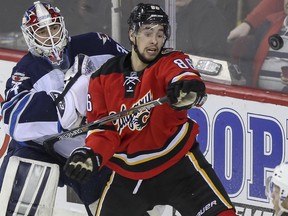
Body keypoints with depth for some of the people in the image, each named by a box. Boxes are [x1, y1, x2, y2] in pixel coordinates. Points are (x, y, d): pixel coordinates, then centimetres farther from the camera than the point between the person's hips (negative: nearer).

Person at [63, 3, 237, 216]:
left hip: (178, 164, -3)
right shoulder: (104, 78, 0)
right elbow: (103, 129, 2)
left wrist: (188, 87, -58)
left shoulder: (170, 61, -9)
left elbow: (183, 73, -33)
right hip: (128, 175, 3)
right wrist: (92, 155, -20)